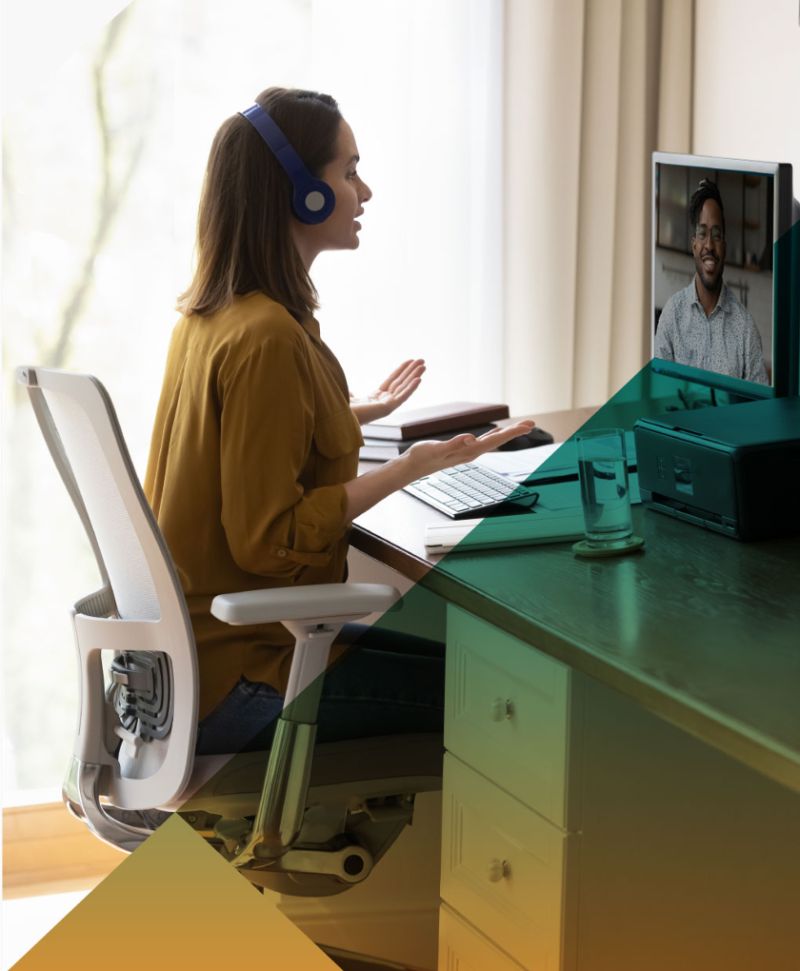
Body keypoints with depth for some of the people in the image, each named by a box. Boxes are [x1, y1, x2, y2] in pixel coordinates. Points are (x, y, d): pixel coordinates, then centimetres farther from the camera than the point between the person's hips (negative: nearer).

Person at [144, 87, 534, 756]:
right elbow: (270, 539, -22)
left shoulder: (211, 314, 7)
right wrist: (415, 466, -20)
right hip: (240, 673, -10)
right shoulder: (267, 338, -22)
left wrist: (352, 415, 26)